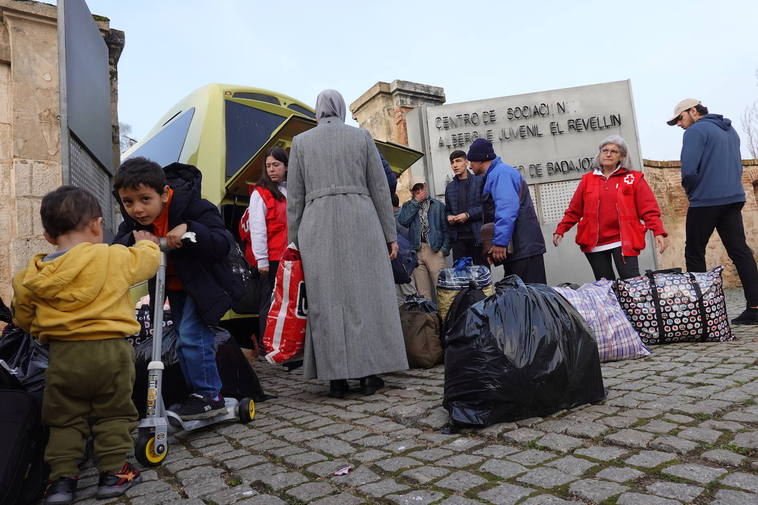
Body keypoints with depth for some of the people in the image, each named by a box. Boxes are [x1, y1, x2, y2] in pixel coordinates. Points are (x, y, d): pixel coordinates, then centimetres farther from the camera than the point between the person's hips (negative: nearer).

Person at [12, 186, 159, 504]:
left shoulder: (32, 275, 2)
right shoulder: (114, 258, -11)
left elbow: (23, 319, 14)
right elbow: (147, 260, 6)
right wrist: (145, 243, 27)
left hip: (62, 356, 3)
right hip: (109, 351, -2)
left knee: (64, 419, 18)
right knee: (113, 414, 13)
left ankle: (62, 478, 19)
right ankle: (112, 473, 18)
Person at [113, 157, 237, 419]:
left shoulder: (194, 208, -27)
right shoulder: (132, 221, -7)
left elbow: (223, 243, -33)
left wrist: (190, 230, -47)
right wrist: (134, 239, -28)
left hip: (202, 283, -7)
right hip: (173, 286, 7)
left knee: (192, 336, -16)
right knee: (184, 339, 13)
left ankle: (209, 395, -2)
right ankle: (198, 394, 26)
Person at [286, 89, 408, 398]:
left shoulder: (300, 142, 12)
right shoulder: (362, 137, 10)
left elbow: (294, 197, 8)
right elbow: (380, 189, 7)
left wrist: (293, 241, 12)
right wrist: (390, 234, 10)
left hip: (317, 226, 1)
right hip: (361, 221, 0)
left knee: (326, 300, 2)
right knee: (366, 294, 3)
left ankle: (337, 378, 4)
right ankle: (370, 373, 5)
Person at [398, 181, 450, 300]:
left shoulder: (438, 205, 11)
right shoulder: (408, 206, 16)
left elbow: (446, 228, 5)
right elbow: (402, 221, -6)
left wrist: (444, 249, -6)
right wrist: (416, 201, -2)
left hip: (434, 249, -1)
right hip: (416, 251, 2)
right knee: (422, 291, 2)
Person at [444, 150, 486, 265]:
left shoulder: (479, 181, 1)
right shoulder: (450, 187, 17)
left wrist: (468, 215, -14)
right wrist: (449, 216, 3)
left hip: (477, 235, -4)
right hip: (458, 237, 4)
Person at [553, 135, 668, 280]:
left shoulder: (634, 178, 6)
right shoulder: (587, 179, 12)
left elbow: (649, 209, 1)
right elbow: (574, 210, 13)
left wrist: (658, 232, -11)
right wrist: (560, 230, 3)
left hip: (624, 242, -2)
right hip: (594, 244, 2)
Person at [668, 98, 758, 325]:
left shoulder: (696, 131, -7)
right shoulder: (730, 130, 21)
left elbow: (688, 169, -16)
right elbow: (737, 164, 23)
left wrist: (691, 192, -1)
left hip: (705, 201, -8)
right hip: (734, 198, 8)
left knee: (694, 254, 1)